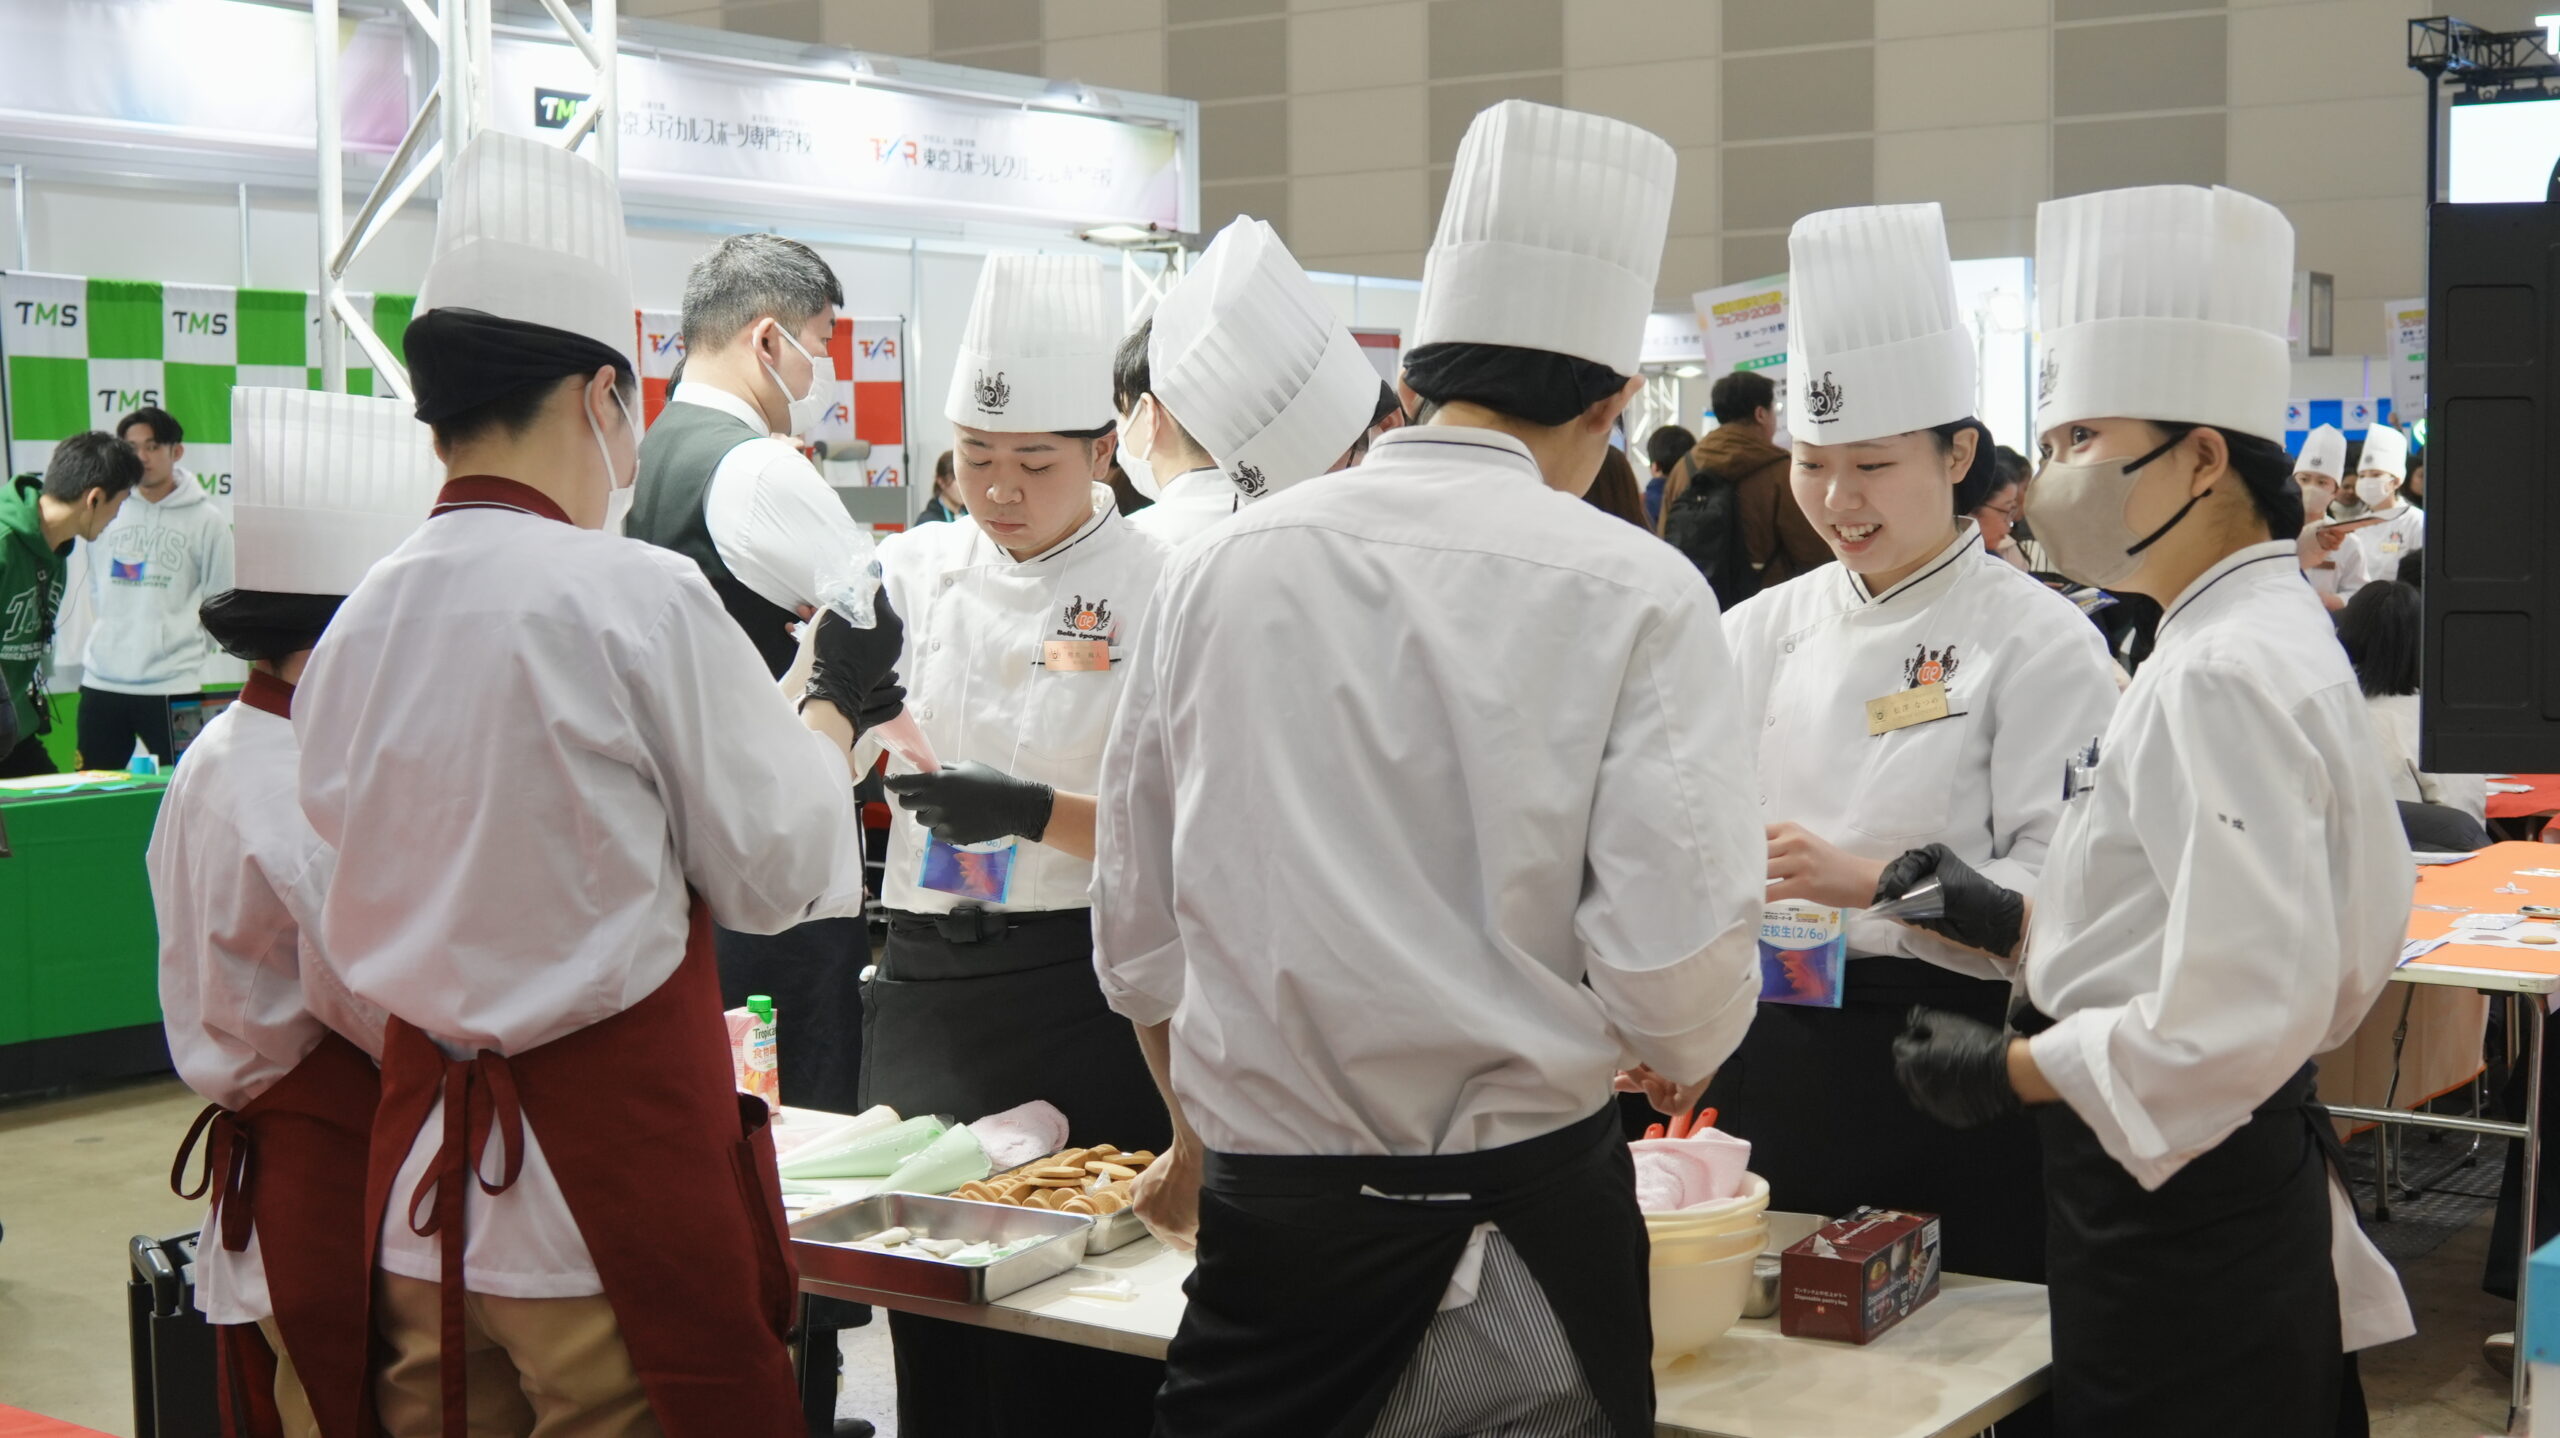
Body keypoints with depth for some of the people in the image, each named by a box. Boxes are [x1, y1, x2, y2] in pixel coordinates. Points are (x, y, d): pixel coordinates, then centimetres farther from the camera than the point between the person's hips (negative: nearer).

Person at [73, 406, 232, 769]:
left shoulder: (206, 520, -1)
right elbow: (89, 589, 15)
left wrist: (188, 651, 2)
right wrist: (108, 638, 9)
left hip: (172, 688, -3)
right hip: (101, 683, 3)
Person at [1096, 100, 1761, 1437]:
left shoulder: (1222, 567, -1)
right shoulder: (1635, 594, -11)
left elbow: (1136, 933, 7)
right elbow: (1676, 962, -15)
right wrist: (1680, 1058, 9)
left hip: (1270, 1209, 2)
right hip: (1525, 1199, -2)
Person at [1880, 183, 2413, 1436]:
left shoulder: (2220, 678, -21)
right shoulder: (2268, 634, 11)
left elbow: (2247, 1003, -27)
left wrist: (2014, 1072, -16)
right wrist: (2022, 924, 11)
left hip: (2182, 1208, -10)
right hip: (2228, 1178, 10)